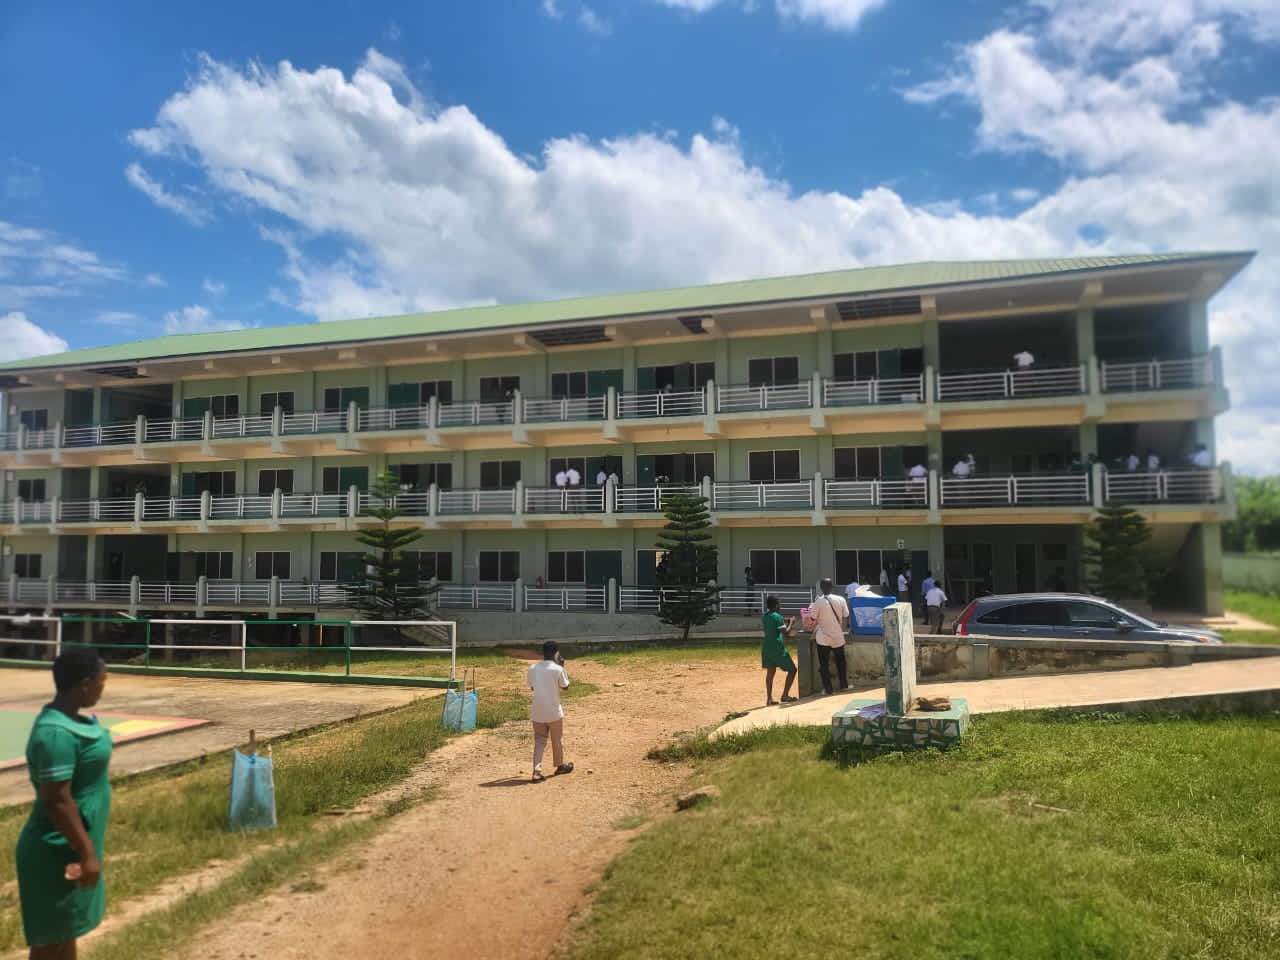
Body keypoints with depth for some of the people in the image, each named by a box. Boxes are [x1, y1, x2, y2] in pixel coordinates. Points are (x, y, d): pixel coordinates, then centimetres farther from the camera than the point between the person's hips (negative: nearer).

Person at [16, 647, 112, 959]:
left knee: (66, 932, 21)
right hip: (58, 854, -9)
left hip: (70, 849, 9)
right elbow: (57, 801, -27)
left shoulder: (69, 719, 3)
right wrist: (87, 853, -21)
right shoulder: (56, 732, -27)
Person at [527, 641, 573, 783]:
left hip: (537, 712, 3)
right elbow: (565, 686, 1)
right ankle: (560, 765, 35)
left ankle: (536, 771, -4)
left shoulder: (532, 668, -2)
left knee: (539, 741, 9)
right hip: (554, 712, -3)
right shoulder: (557, 669, -14)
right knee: (558, 739, 17)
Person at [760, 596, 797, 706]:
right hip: (777, 648, -7)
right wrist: (791, 623, 0)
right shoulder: (777, 617, -14)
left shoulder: (764, 617, 10)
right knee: (792, 669, 6)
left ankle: (769, 698, 6)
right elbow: (786, 633, -15)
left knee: (770, 672, 12)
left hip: (766, 648, 7)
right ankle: (785, 695, 1)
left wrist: (785, 622, 22)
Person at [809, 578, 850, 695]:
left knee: (824, 664, 7)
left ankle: (827, 688, 7)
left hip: (823, 638, -3)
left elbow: (813, 620, -7)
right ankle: (843, 684, 27)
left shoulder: (818, 602, -12)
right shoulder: (840, 600, -4)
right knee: (841, 661, 22)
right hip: (838, 637, 3)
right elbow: (846, 617, 1)